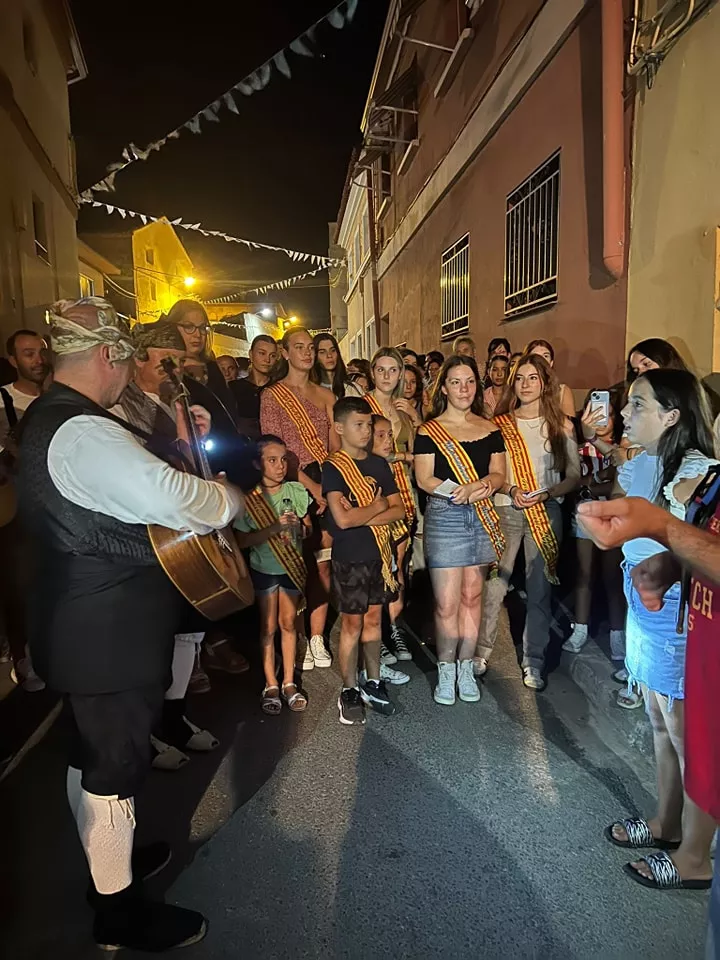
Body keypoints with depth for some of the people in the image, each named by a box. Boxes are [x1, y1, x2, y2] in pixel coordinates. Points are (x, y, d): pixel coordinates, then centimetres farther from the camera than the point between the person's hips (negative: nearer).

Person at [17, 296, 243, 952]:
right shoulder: (83, 431, -25)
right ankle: (120, 913, 26)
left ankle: (108, 858, 46)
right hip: (109, 633, -10)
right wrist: (231, 498, -16)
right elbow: (171, 498, -35)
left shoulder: (49, 417, 9)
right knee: (116, 765, 6)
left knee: (91, 752, 24)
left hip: (80, 621, 11)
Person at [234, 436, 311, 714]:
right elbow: (242, 540, -20)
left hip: (292, 566, 2)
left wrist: (302, 527, -23)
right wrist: (276, 527, -32)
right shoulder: (249, 499, -15)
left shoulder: (297, 490, -8)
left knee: (288, 623, 10)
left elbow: (309, 528, 1)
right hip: (264, 569, -2)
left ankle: (289, 682, 21)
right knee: (269, 626, 8)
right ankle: (271, 685, 20)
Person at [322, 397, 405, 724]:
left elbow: (399, 510, 1)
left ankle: (373, 683, 26)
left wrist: (363, 515, -13)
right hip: (349, 558, -5)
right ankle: (349, 691, 18)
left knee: (373, 619, 13)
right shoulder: (333, 467, -10)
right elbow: (343, 519, -21)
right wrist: (378, 505, -8)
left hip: (379, 553, 5)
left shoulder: (379, 464, 7)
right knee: (352, 623, 4)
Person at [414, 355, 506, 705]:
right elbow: (424, 479, -6)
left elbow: (499, 474, 8)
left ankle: (465, 669, 22)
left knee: (471, 597, 9)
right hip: (444, 518, -3)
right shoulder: (429, 431, 1)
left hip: (482, 519, 4)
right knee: (447, 603, -3)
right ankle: (446, 672, 14)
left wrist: (481, 486, -15)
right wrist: (467, 491, -18)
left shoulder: (490, 429, 12)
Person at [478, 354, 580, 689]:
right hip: (505, 510, 0)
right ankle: (481, 651, 15)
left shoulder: (561, 425, 5)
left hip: (546, 512, 1)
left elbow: (574, 475, 3)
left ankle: (533, 661, 17)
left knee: (539, 588, 4)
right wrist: (511, 490, -13)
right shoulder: (499, 424, 5)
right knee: (493, 583, -1)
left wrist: (546, 494, -13)